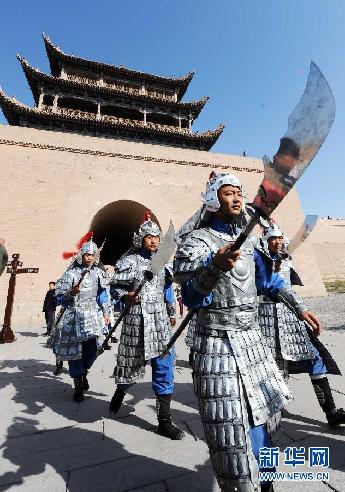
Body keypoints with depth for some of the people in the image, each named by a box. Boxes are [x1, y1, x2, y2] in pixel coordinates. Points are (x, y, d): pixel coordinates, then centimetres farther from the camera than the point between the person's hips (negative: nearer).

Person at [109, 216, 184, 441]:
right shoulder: (129, 261, -5)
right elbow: (115, 287, -2)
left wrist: (172, 313, 20)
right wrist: (125, 297, -23)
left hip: (161, 320, 4)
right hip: (137, 320, -3)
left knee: (165, 367, 3)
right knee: (132, 363, 14)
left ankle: (164, 420, 20)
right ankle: (120, 393, 49)